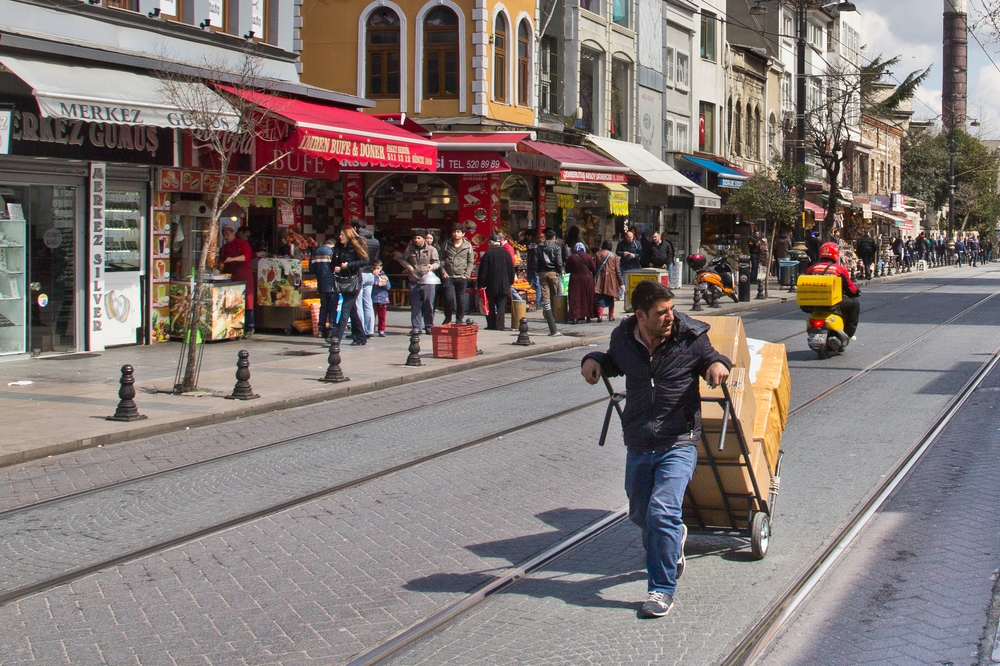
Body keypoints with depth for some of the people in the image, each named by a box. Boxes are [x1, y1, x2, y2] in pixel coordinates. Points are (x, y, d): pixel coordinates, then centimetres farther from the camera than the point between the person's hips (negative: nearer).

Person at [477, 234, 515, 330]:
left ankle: (491, 326, 9)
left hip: (490, 286, -2)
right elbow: (511, 270, 9)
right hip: (504, 286, 2)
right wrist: (510, 283, 18)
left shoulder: (487, 254, -7)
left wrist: (480, 285, -1)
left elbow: (482, 272, -7)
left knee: (490, 307, 8)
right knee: (501, 306, 3)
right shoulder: (506, 253, 4)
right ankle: (499, 326, -3)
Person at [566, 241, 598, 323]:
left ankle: (575, 317, -9)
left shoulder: (571, 257, -5)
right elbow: (594, 269, -2)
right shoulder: (588, 257, -7)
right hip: (587, 279, 0)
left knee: (575, 299, 2)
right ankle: (588, 317, 15)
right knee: (587, 298, 11)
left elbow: (567, 270, 3)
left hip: (574, 280, 0)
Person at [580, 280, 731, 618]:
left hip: (679, 442, -4)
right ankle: (675, 537, 52)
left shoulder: (690, 337, -8)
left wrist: (718, 363, -15)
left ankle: (662, 589, -8)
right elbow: (614, 362, 23)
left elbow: (709, 359, 9)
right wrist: (594, 360, 1)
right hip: (638, 445, 4)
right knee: (640, 514, 18)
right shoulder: (623, 337, 1)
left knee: (662, 511, -19)